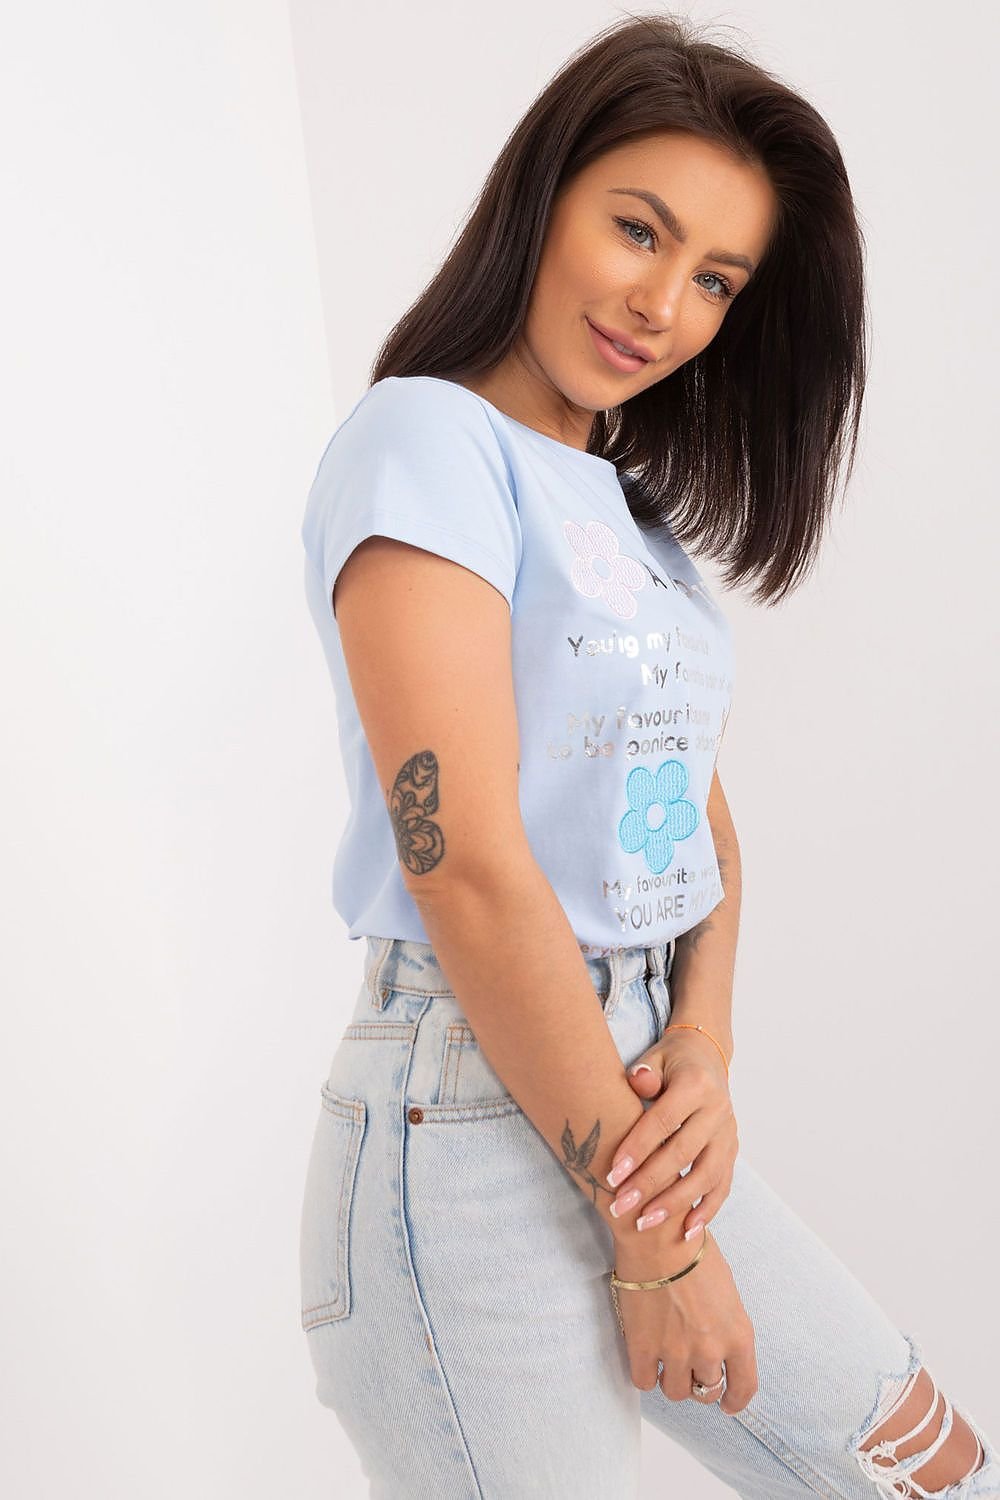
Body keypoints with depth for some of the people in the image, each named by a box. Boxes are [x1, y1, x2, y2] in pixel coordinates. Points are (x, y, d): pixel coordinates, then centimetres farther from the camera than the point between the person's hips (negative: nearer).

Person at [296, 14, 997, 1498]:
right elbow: (470, 871, -20)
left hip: (644, 1100, 8)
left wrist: (706, 1046, -7)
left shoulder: (633, 511, 13)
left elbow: (700, 818, 12)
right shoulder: (429, 441, -12)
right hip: (475, 1115, -8)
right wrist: (651, 1243, -14)